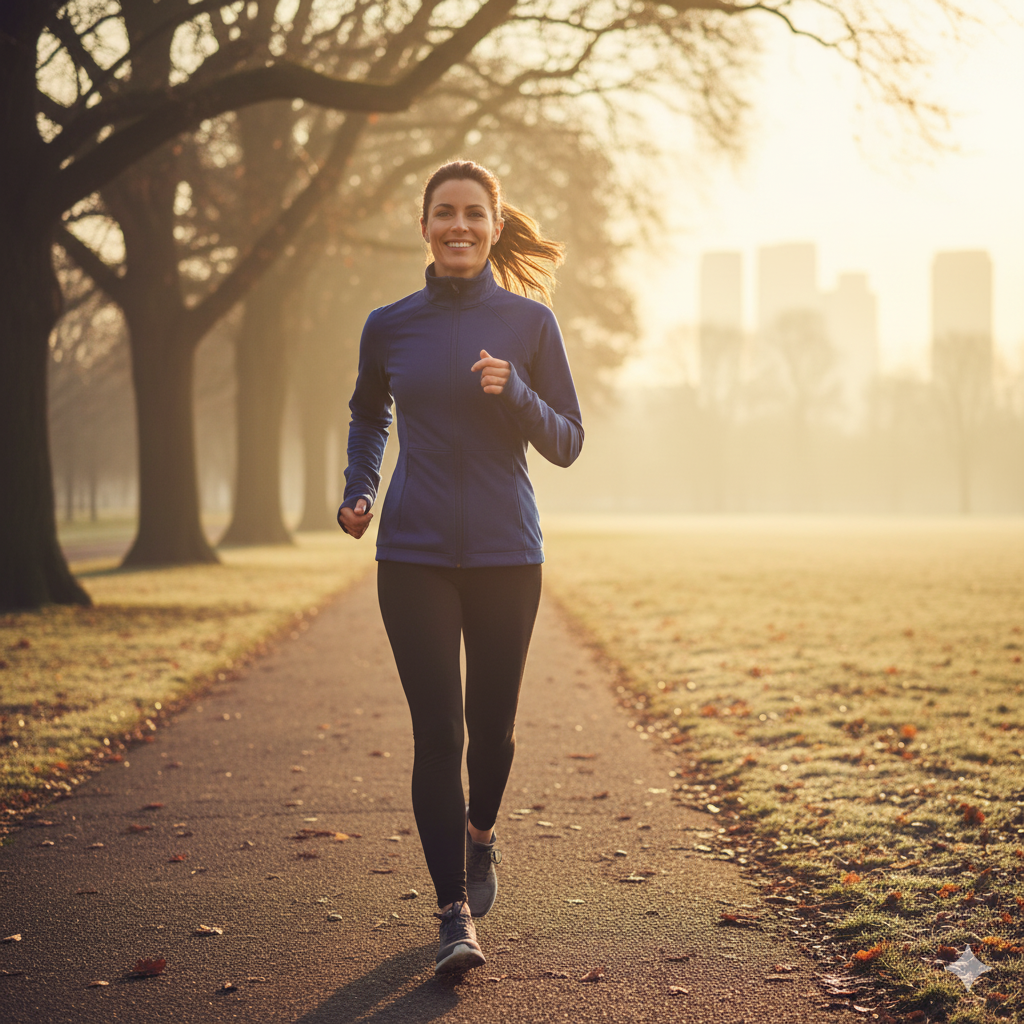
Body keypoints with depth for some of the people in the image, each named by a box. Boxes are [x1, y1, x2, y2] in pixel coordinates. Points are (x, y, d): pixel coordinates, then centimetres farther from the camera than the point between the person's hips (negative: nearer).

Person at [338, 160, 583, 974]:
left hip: (505, 555, 0)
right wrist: (359, 493, 6)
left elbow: (567, 443, 2)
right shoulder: (390, 327, 4)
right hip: (415, 556, 0)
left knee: (491, 722, 11)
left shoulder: (530, 322, 0)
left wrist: (513, 393, -16)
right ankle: (456, 914, -2)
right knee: (437, 731, -7)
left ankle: (481, 834, 43)